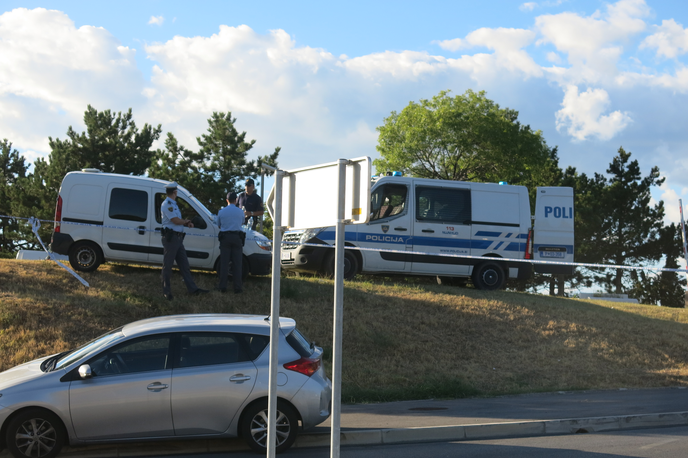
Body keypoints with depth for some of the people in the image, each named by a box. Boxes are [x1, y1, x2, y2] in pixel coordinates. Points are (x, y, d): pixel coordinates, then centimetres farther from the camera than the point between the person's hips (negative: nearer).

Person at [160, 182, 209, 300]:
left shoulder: (173, 204, 19)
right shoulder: (167, 204, -12)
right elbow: (176, 220, -20)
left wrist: (187, 223, -2)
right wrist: (186, 221, -1)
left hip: (178, 238, 10)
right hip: (170, 237, -10)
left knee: (184, 264, 9)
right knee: (167, 265, -1)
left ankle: (192, 288, 11)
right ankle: (166, 291, 6)